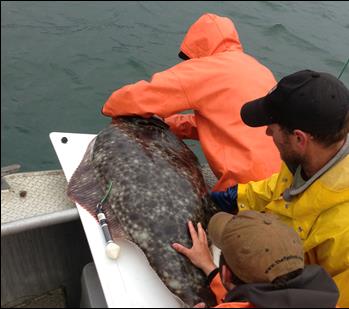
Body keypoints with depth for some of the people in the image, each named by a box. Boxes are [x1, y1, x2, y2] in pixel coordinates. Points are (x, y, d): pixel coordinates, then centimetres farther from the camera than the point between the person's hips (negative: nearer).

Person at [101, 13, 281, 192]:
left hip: (251, 181, -8)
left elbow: (142, 96, -7)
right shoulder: (256, 68, 17)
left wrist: (110, 108, 13)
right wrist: (169, 124, 17)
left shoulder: (208, 68, -8)